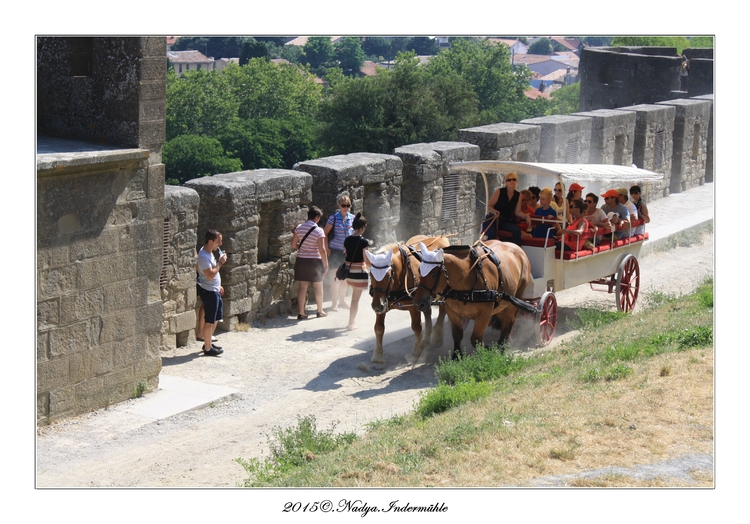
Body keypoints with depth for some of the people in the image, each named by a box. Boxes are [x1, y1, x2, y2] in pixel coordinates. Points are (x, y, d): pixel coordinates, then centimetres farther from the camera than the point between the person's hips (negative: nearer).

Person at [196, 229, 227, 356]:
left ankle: (208, 342, 30)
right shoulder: (203, 256, -23)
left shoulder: (209, 253, 9)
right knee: (209, 321, -2)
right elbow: (210, 275, -29)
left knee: (216, 319, 18)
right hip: (209, 292, -10)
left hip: (215, 290, 10)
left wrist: (218, 286, 22)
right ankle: (207, 348, 6)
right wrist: (220, 262, -20)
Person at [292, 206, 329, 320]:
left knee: (303, 287, 8)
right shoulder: (319, 231, -13)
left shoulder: (299, 228, -1)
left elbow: (293, 245, 3)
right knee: (318, 287, 13)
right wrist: (326, 264, -7)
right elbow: (322, 250, -15)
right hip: (315, 261, -4)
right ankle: (320, 311, 24)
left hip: (301, 260, 4)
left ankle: (301, 313, 5)